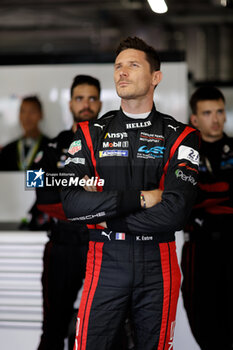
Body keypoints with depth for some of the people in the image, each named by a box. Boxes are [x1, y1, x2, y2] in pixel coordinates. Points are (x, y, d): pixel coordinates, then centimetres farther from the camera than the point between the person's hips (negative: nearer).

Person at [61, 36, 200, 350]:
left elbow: (175, 213, -13)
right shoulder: (91, 133, 6)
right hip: (106, 264, 1)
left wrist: (104, 214, -11)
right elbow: (71, 204, -9)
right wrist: (141, 198, -13)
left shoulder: (179, 136, 1)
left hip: (158, 265, 0)